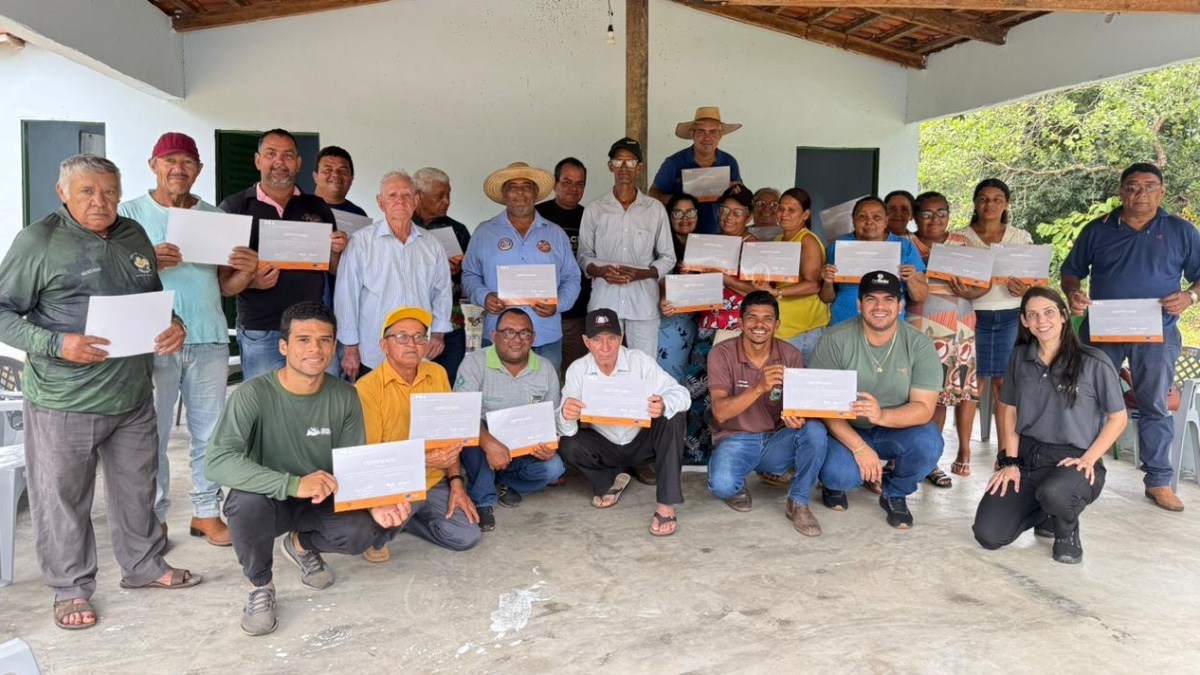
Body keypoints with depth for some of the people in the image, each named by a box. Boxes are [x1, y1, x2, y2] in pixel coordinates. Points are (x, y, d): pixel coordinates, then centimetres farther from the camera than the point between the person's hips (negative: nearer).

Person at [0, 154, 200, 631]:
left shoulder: (134, 235, 7)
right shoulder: (39, 241, -9)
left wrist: (173, 325, -2)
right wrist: (56, 345, -22)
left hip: (133, 396, 5)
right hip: (63, 404, -5)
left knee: (137, 488, 18)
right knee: (63, 497, 8)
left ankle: (144, 566, 36)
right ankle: (71, 589, 26)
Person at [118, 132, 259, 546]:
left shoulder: (214, 216, 11)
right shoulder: (131, 213, 3)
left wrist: (247, 272, -9)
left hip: (209, 340, 3)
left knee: (210, 433, 7)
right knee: (152, 435, 3)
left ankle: (206, 512, 19)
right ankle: (154, 517, 17)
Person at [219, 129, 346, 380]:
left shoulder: (317, 208, 12)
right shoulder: (234, 207, 4)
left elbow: (335, 270, 16)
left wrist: (336, 251, -5)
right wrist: (250, 281, -16)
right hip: (260, 333, -2)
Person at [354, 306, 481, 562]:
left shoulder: (437, 374, 2)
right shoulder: (367, 388, -16)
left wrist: (456, 482, -2)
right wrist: (425, 460, -28)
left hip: (433, 482, 6)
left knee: (467, 536, -10)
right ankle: (378, 535, 1)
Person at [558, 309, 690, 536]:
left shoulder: (640, 361, -18)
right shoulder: (578, 370, -15)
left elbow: (682, 394, -25)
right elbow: (567, 430, -21)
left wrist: (665, 405, -49)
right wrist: (566, 416, -46)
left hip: (642, 442, -1)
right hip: (605, 446, 1)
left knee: (673, 417, -28)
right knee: (567, 446, -26)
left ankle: (666, 504, -22)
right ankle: (609, 482, 7)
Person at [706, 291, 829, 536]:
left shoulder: (791, 355, -3)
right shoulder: (721, 354, -11)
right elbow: (720, 412, -21)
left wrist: (798, 418, -28)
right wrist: (760, 387, -37)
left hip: (777, 440, 3)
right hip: (736, 440, -2)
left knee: (815, 431, -28)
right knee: (722, 485, -33)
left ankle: (798, 504, -7)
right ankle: (737, 486, 8)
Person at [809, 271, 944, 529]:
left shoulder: (919, 345, -12)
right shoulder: (834, 340, -16)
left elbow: (924, 408, -17)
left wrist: (882, 415, -38)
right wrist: (859, 447, -28)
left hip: (896, 430, 2)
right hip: (846, 431, -2)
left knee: (929, 444, -29)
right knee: (839, 474, -31)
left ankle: (895, 494, 4)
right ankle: (834, 482, 11)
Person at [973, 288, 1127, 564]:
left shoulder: (1094, 363, -8)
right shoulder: (1019, 357, 4)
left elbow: (1118, 418, -1)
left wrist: (1088, 459, -13)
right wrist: (1010, 462, 1)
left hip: (1073, 459, -4)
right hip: (1026, 455, 4)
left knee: (1053, 492, -41)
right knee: (988, 535, -10)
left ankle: (1067, 530, -1)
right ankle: (1047, 514, 22)